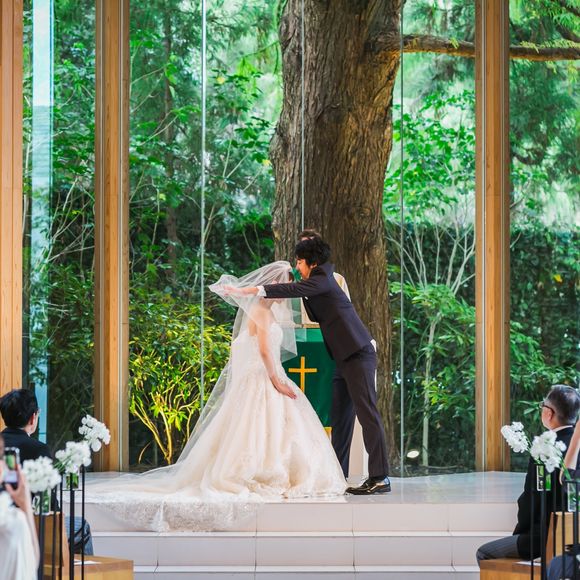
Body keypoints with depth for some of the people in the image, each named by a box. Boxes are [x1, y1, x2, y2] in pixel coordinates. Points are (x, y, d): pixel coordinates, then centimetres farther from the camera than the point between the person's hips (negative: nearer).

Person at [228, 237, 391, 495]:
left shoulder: (322, 280, -10)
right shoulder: (320, 281, 18)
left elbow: (294, 290, -25)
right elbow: (317, 317, 23)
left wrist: (254, 290, -28)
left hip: (358, 356, -10)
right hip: (346, 358, 10)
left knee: (367, 414, -11)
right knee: (340, 417, 10)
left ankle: (380, 478, -12)